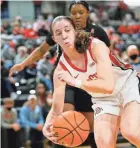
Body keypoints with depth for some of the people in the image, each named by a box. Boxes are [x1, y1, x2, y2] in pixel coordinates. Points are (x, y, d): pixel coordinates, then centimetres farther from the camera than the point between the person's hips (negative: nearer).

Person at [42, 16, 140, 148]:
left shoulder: (95, 46, -26)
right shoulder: (61, 69, -13)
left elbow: (108, 85, -36)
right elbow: (56, 109, -11)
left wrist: (75, 82, -40)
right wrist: (47, 125, -32)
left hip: (129, 86, -4)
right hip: (104, 99, 4)